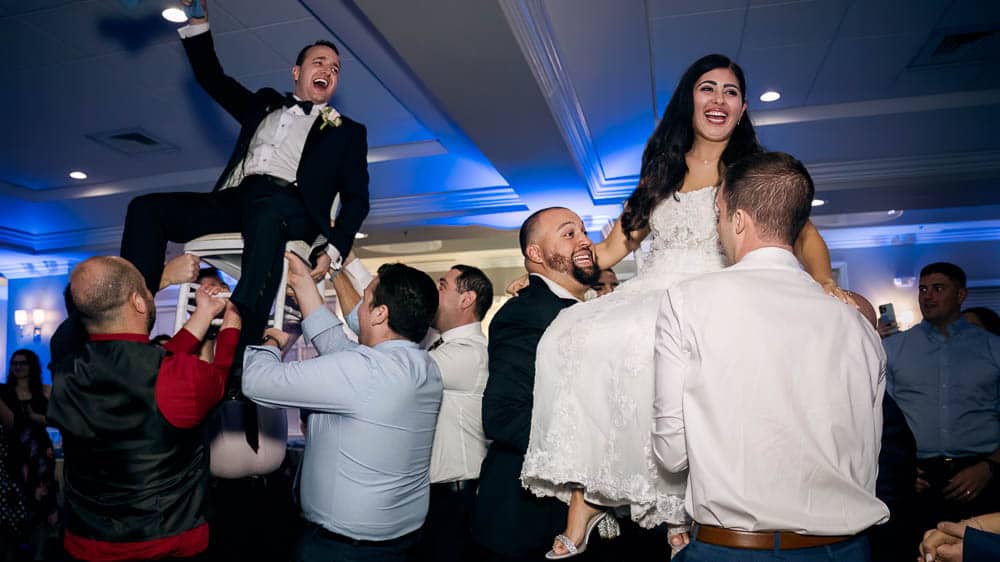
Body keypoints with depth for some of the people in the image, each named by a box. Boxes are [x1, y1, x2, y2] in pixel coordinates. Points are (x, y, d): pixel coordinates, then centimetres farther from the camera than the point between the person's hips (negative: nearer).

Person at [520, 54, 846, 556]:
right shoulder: (662, 170, 23)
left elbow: (804, 235, 5)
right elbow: (616, 243, 20)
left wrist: (825, 282, -17)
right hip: (652, 291, 4)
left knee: (633, 340, -35)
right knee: (569, 336, -25)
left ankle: (677, 510, -24)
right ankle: (581, 496, -23)